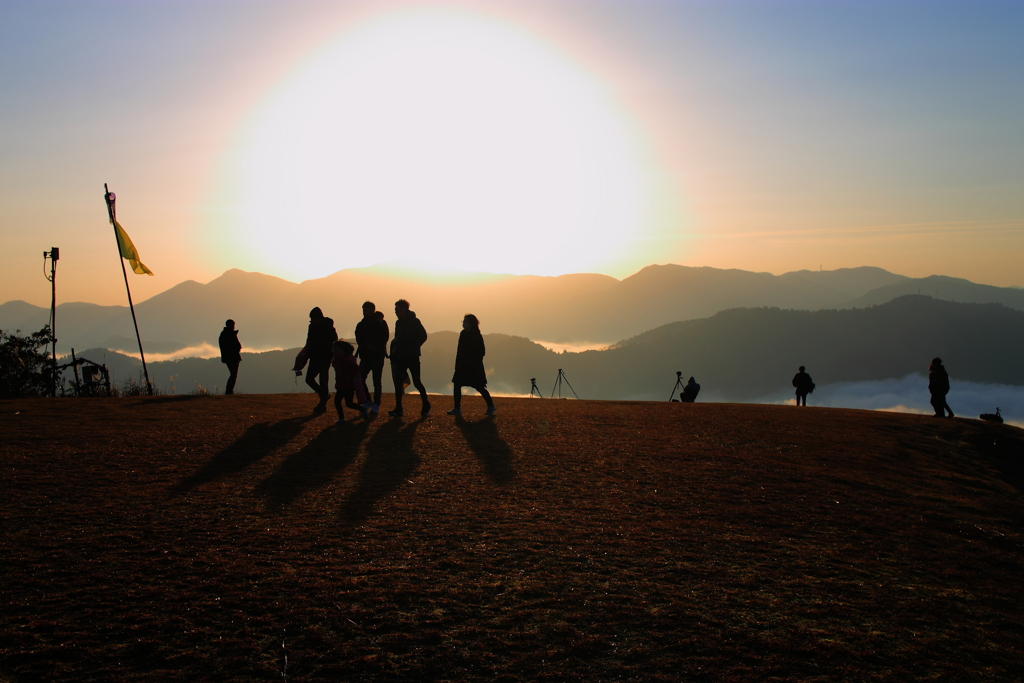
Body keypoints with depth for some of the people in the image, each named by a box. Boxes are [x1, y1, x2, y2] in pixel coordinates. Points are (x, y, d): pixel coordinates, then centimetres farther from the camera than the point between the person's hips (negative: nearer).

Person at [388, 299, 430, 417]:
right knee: (398, 382, -1)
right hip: (401, 357, 6)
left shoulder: (414, 321, -8)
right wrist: (394, 345, 0)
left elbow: (423, 336, -12)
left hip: (412, 357, -6)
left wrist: (413, 348, -14)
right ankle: (398, 409, 2)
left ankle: (426, 405, 15)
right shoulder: (399, 323, 11)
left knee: (416, 382, -3)